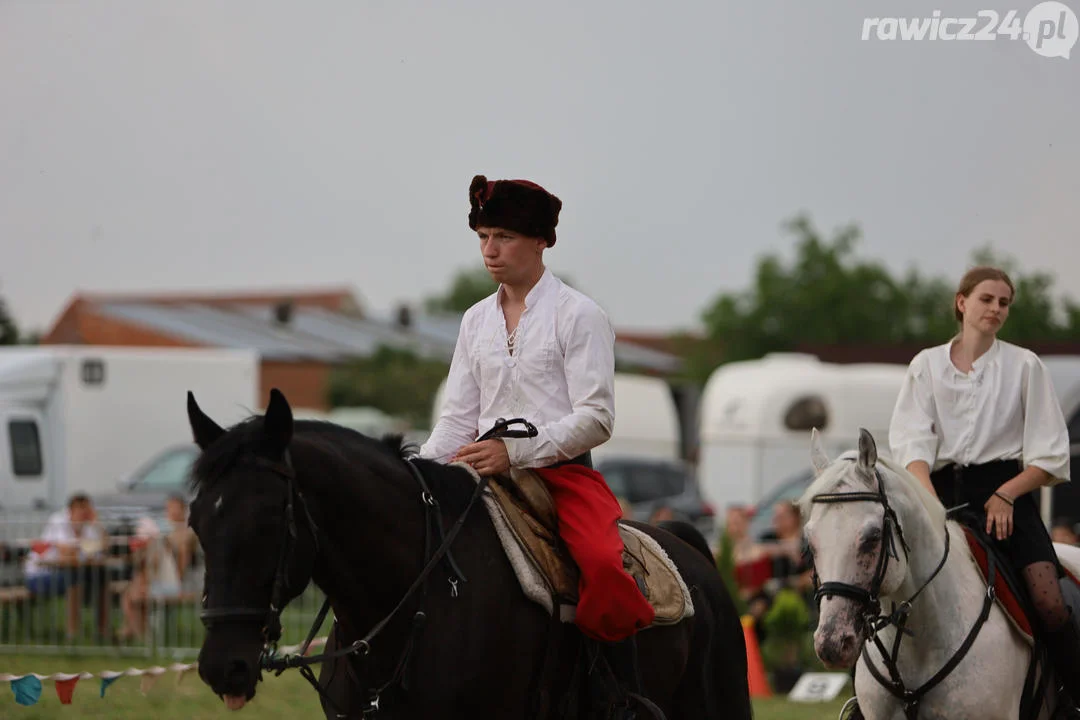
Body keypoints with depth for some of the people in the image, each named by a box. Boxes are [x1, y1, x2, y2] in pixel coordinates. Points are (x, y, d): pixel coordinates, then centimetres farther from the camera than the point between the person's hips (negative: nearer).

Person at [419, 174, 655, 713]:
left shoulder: (579, 316, -2)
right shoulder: (477, 320, 15)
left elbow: (595, 417, -11)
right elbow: (458, 419, 14)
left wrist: (516, 451, -22)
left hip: (565, 472, -6)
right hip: (489, 477, 6)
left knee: (601, 562, -31)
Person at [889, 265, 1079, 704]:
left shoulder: (1024, 365, 8)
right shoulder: (927, 365, 11)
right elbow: (912, 443, 0)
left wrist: (1006, 494, -11)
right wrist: (929, 497, -18)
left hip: (1007, 491, -1)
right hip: (943, 490, 1)